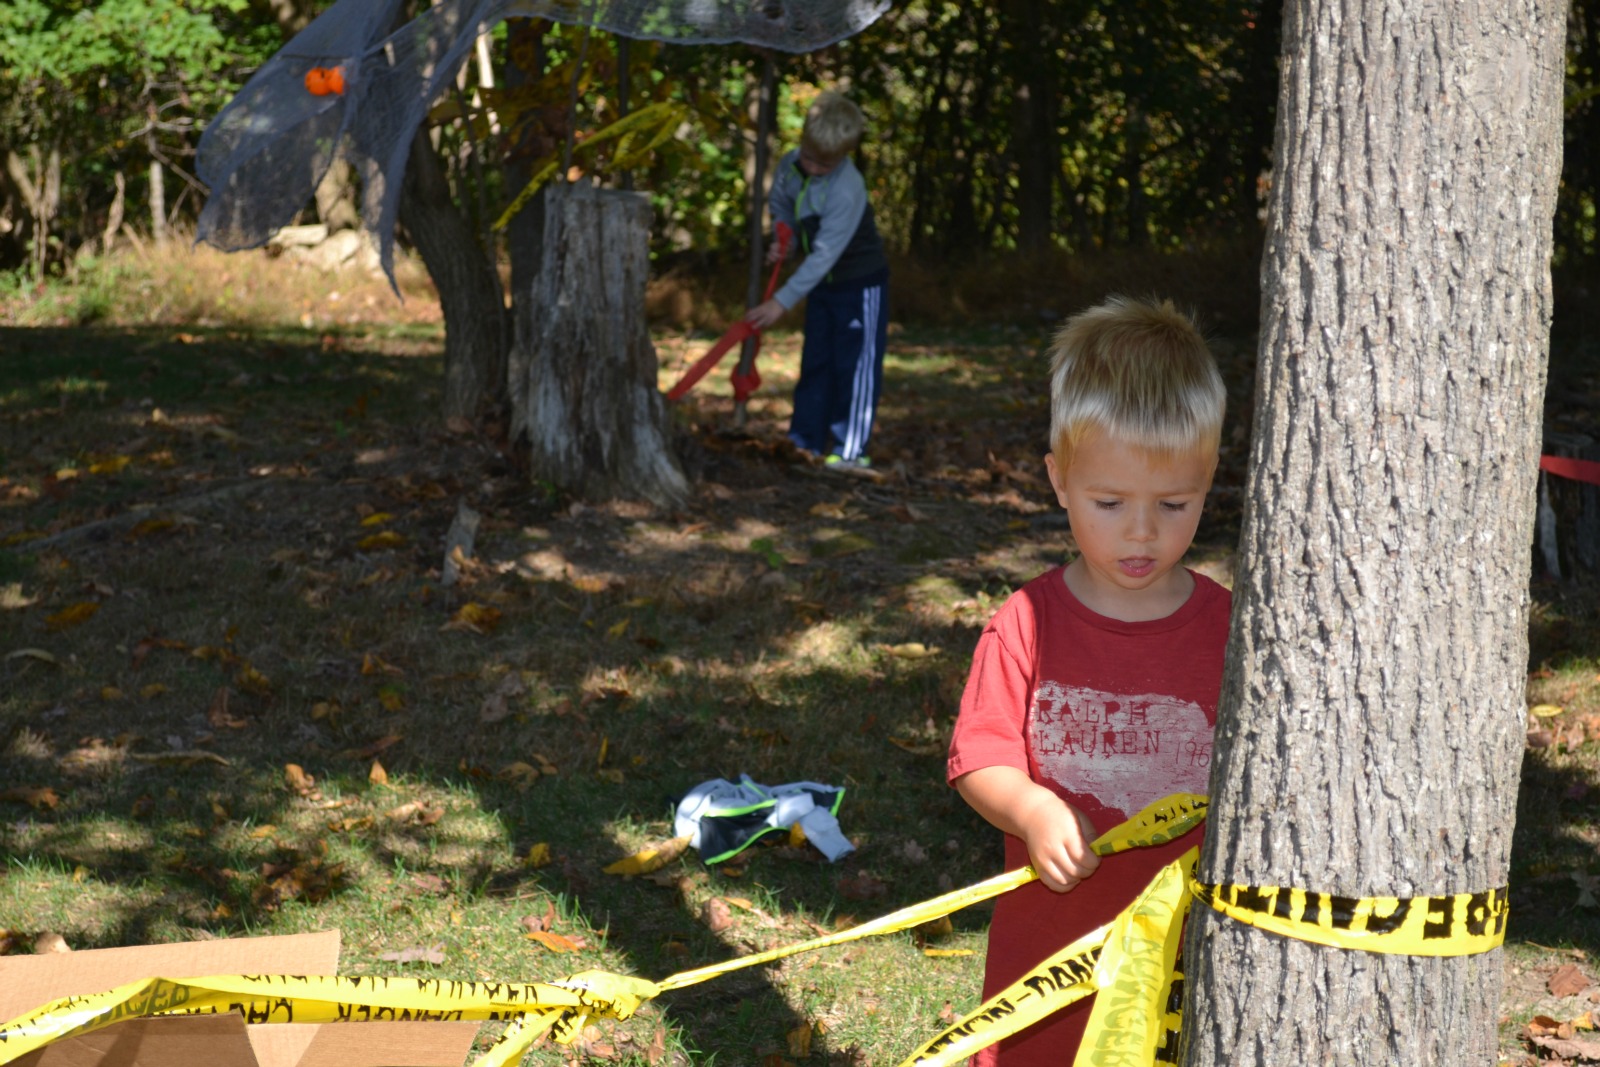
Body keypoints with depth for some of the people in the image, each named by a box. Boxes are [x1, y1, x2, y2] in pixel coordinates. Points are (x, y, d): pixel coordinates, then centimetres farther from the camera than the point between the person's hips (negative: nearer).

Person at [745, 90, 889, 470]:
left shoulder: (847, 191, -32)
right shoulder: (789, 167, -10)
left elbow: (824, 254, -33)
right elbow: (779, 206, 12)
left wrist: (783, 301, -32)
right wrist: (780, 242, -8)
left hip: (860, 285, -8)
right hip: (823, 283, 8)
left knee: (855, 365, -3)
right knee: (815, 362, 12)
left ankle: (850, 449, 3)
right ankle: (808, 439, 19)